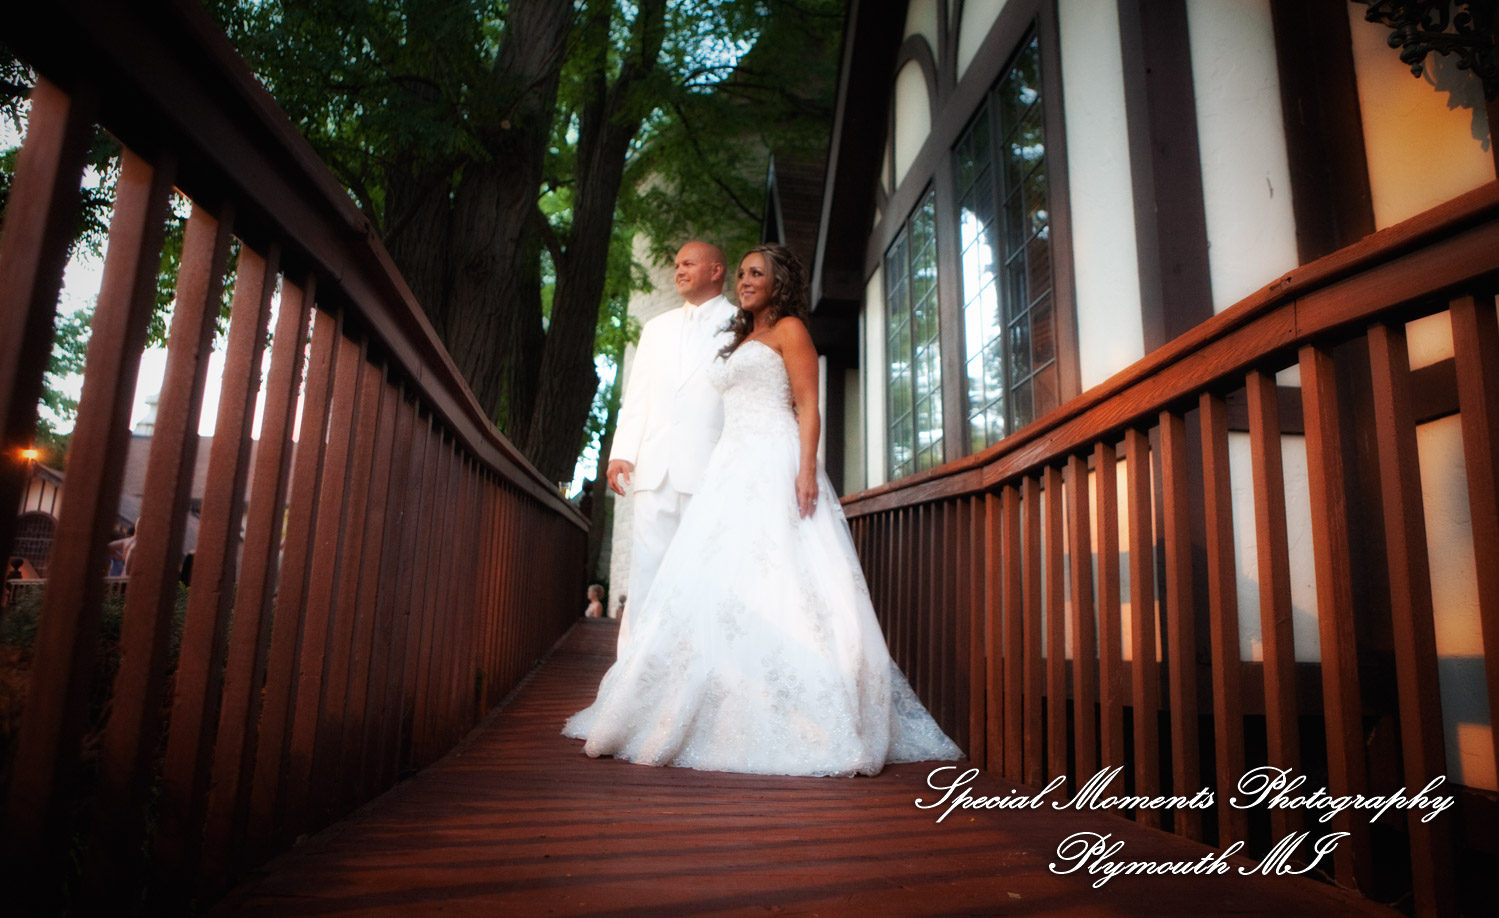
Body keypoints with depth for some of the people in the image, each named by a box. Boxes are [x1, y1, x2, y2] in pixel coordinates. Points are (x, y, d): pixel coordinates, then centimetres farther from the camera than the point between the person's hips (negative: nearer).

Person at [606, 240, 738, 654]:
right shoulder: (656, 328, 24)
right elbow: (636, 396, 19)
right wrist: (622, 451, 6)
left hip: (711, 465, -3)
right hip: (656, 465, 4)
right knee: (647, 564, 0)